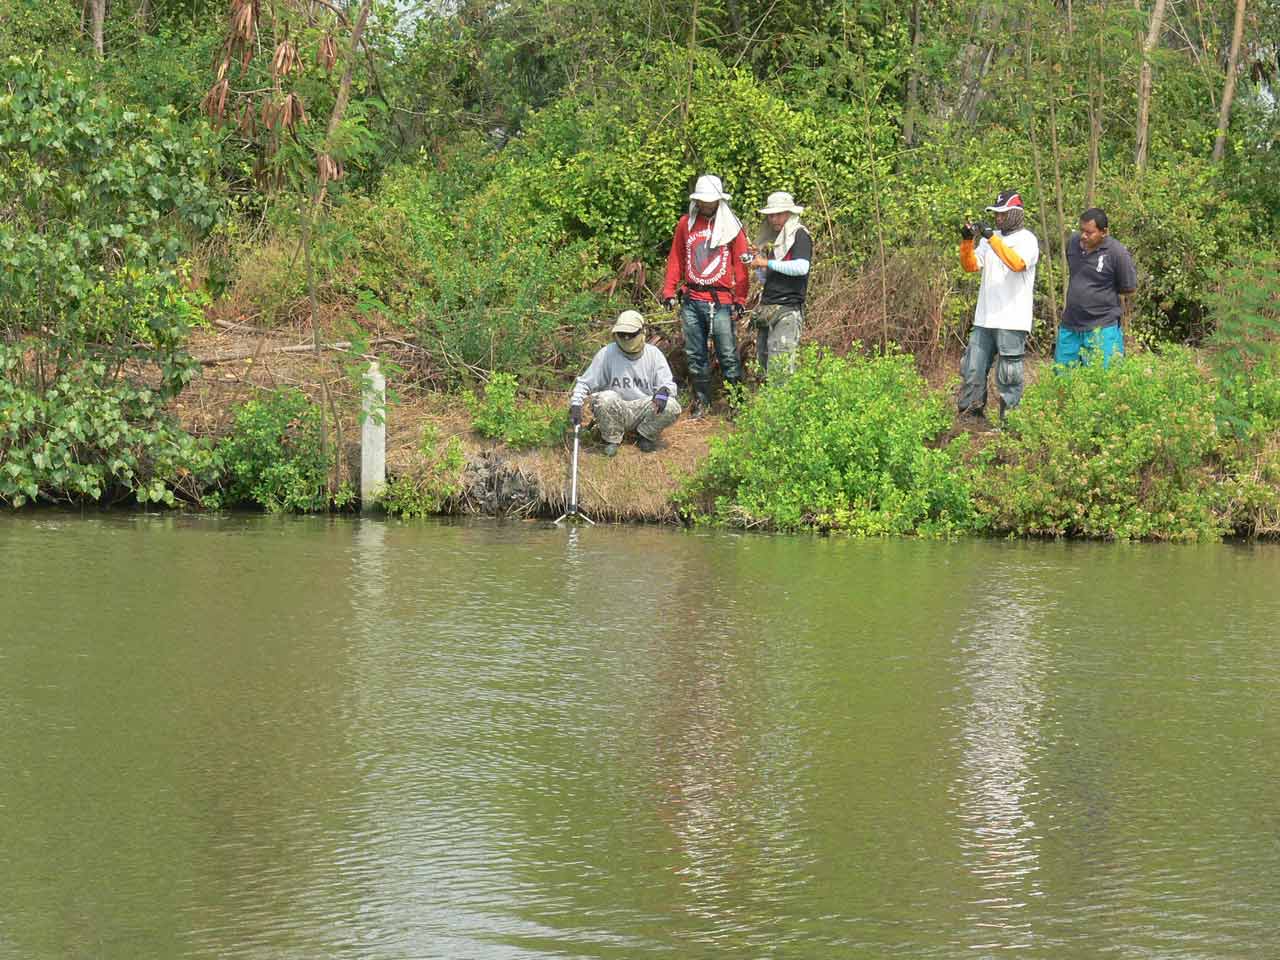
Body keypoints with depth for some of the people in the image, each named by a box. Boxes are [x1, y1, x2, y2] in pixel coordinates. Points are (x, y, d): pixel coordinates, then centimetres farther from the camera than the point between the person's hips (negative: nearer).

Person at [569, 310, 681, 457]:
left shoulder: (653, 354, 1)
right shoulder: (606, 354, -2)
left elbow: (669, 384, 0)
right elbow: (584, 383, 2)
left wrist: (664, 390, -25)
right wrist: (576, 404, -14)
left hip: (644, 410, 1)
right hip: (615, 412, -1)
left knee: (672, 408, -27)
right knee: (605, 399, -35)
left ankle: (645, 435, 2)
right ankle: (612, 439, -7)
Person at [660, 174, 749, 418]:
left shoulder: (731, 226, 1)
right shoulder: (686, 224, 9)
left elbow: (740, 265, 1)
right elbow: (676, 259, 14)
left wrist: (740, 300, -4)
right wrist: (669, 291, 7)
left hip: (721, 303, -3)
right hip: (692, 302, 3)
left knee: (728, 355, -5)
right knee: (695, 355, 8)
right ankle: (701, 400, 19)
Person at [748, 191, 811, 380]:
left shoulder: (799, 235, -3)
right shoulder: (772, 239, 22)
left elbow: (802, 267, -18)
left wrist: (768, 263, -12)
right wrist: (757, 263, 7)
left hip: (788, 309, -9)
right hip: (767, 307, 9)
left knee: (779, 366, -16)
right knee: (763, 359, 8)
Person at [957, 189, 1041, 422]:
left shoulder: (1026, 239, -4)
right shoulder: (990, 238, 15)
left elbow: (1017, 263, -23)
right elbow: (971, 265, 10)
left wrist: (992, 237, -26)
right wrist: (967, 241, -6)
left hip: (1011, 322, -6)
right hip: (984, 319, 6)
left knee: (1008, 376, -2)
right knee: (973, 370, 6)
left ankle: (1008, 418, 3)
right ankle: (969, 414, 13)